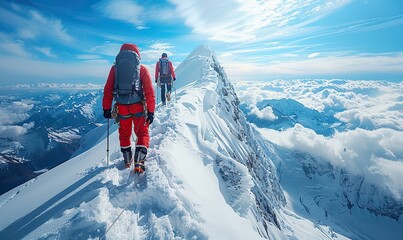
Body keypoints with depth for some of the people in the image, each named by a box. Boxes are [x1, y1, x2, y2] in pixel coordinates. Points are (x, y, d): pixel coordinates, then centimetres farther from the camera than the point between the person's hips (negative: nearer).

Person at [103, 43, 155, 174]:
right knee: (142, 133, 12)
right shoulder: (142, 69, 2)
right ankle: (139, 162, 0)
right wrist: (151, 111, -2)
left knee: (124, 134, 20)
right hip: (138, 107, -2)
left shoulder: (115, 67, 8)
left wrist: (106, 109, 11)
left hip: (121, 107, 2)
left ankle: (127, 161, 32)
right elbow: (149, 92, -5)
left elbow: (108, 90, 5)